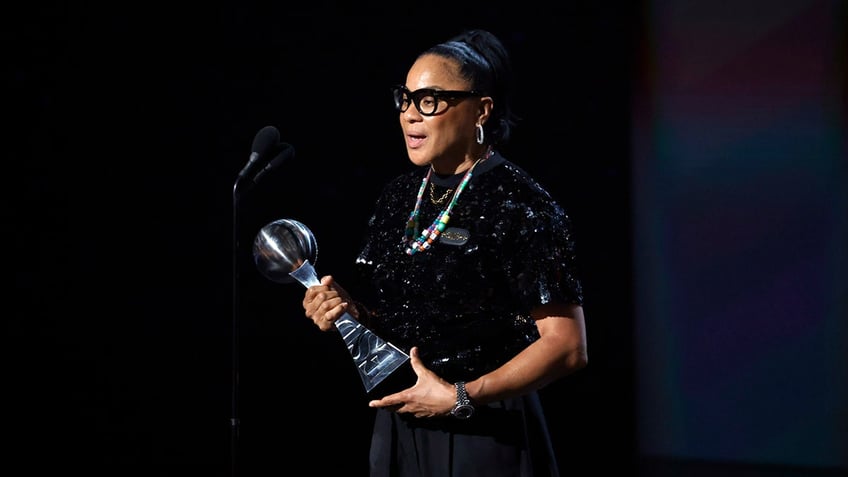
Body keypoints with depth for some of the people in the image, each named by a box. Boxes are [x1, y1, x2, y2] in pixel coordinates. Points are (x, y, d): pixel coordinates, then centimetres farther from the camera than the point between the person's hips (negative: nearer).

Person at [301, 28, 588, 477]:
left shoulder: (519, 205, -13)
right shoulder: (398, 197, 7)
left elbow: (567, 346, -16)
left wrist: (460, 398, -20)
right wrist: (348, 310, -4)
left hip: (483, 437, -6)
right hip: (398, 431, 6)